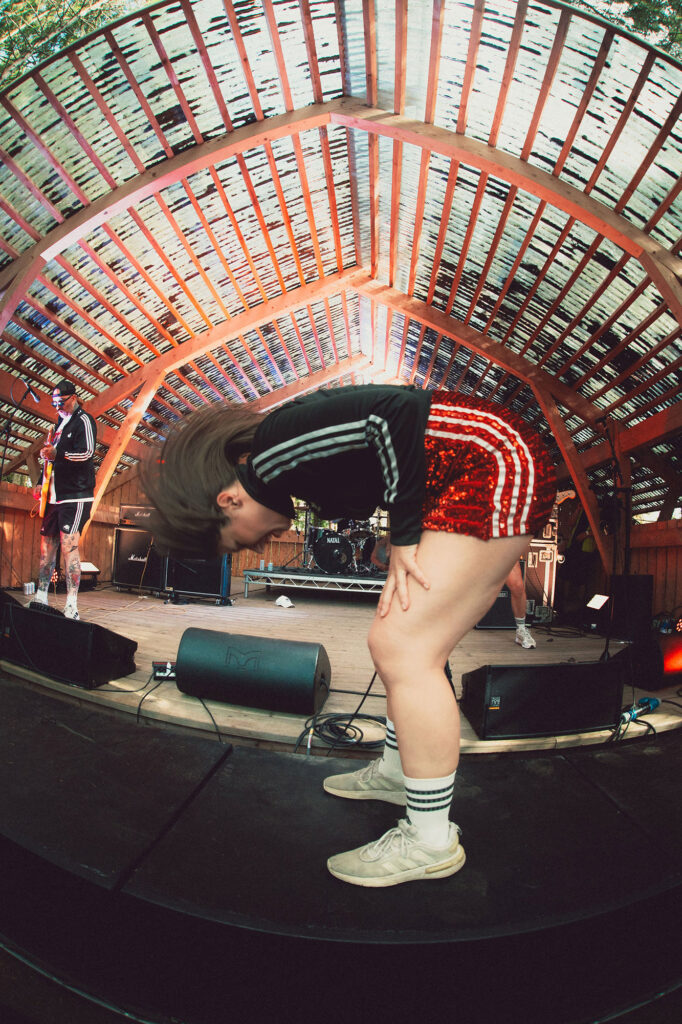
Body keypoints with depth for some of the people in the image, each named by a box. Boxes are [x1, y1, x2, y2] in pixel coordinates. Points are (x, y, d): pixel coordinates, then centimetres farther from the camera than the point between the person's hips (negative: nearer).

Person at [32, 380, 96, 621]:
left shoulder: (83, 420, -4)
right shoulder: (61, 422, 22)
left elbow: (86, 453, -18)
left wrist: (57, 453, -15)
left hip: (76, 497, -9)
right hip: (56, 496, 9)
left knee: (69, 546, -14)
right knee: (47, 544, 10)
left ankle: (71, 607, -13)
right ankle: (41, 598, 19)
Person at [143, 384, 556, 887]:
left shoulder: (274, 450, -15)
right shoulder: (289, 459, 13)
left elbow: (396, 409, -25)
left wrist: (405, 536, -17)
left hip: (498, 466, -10)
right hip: (490, 471, 10)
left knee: (400, 647, -9)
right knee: (410, 640, 15)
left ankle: (433, 842, 6)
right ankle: (399, 772, 34)